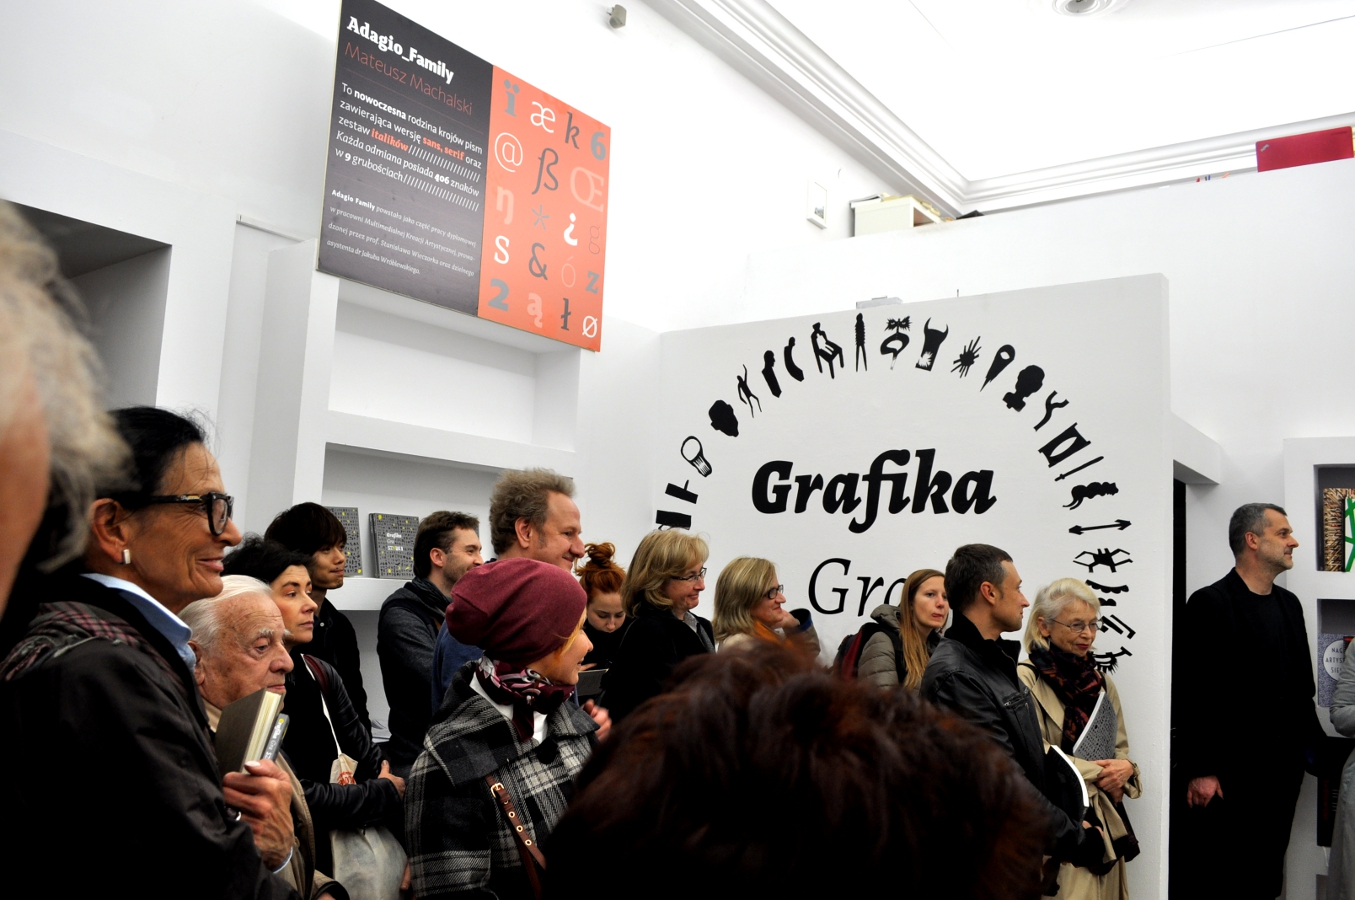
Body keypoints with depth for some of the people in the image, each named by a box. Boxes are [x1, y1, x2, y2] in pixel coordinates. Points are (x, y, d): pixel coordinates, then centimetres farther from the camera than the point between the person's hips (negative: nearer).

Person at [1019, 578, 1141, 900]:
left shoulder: (1100, 680, 13)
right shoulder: (1026, 678, -11)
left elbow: (1120, 748, 16)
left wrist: (1125, 768, -6)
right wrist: (1097, 774, -11)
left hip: (1104, 819, 7)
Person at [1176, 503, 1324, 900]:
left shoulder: (1289, 603, 12)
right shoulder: (1210, 603, -11)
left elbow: (1302, 684, 17)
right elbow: (1194, 692, -14)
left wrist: (1313, 744, 11)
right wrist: (1200, 770, -16)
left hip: (1284, 767, 7)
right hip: (1229, 771, -7)